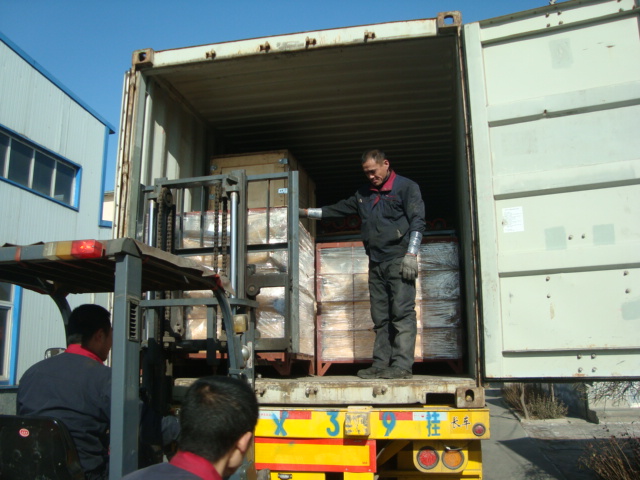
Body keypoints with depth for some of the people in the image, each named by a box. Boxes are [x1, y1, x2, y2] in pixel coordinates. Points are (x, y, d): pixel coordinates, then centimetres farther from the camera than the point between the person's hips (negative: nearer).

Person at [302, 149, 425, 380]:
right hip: (376, 263, 7)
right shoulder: (363, 194, 21)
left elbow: (417, 221, -6)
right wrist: (305, 212, 21)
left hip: (399, 261, -6)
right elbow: (335, 210, 26)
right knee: (380, 317, 4)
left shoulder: (406, 187, 2)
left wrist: (411, 255, -15)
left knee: (402, 313, -11)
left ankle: (401, 365, -12)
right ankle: (381, 364, 6)